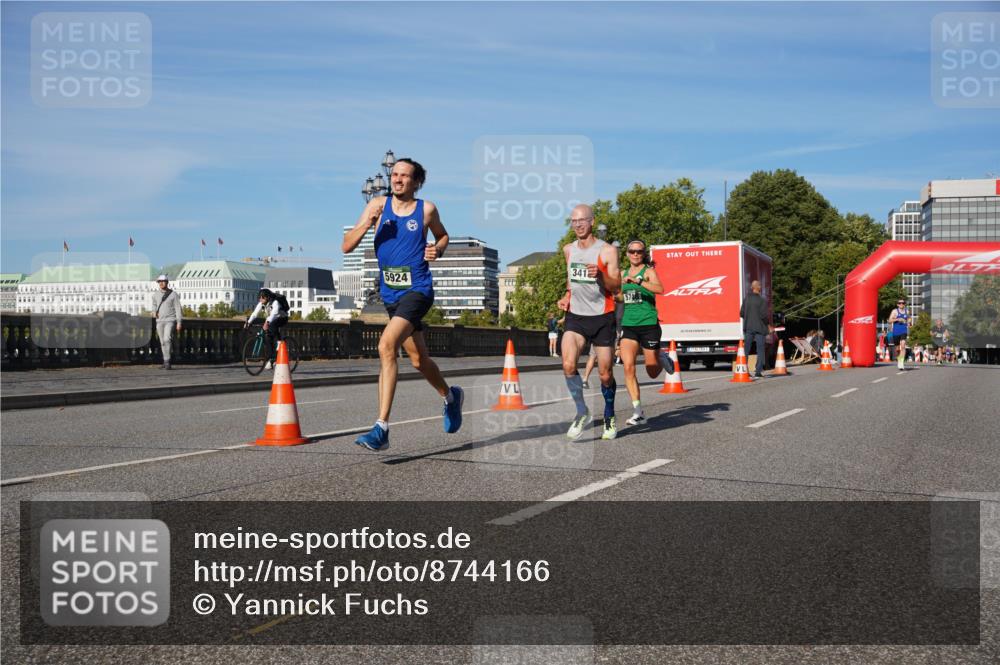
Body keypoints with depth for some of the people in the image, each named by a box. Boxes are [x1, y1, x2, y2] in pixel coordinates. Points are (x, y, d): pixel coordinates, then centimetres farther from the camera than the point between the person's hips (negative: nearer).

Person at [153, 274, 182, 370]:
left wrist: (179, 322, -13)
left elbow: (178, 309, -6)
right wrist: (154, 312, 5)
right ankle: (166, 363, 14)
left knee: (167, 339, -23)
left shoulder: (174, 294, -4)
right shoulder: (156, 295, 10)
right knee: (163, 343, 6)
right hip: (159, 321, 5)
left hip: (170, 320, -5)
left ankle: (167, 362, -22)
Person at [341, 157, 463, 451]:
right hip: (390, 293, 5)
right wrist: (367, 224, -17)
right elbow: (346, 246, 0)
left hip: (417, 290, -5)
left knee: (386, 346, -26)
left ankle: (381, 429, -25)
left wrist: (438, 250, -3)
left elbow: (443, 236, 19)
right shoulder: (378, 205, 3)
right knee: (419, 360, 18)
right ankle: (450, 396, 48)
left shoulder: (426, 209, -1)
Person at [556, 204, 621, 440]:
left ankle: (609, 417, 26)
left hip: (602, 317, -3)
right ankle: (582, 412, -1)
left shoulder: (607, 251, -7)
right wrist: (567, 295, 8)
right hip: (575, 316, 3)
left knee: (605, 373, 3)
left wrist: (600, 275, -29)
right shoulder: (568, 250, 8)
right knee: (568, 364, -19)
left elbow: (616, 287, -10)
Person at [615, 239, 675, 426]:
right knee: (628, 367, -13)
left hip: (649, 325, -4)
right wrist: (613, 296, 9)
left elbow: (659, 289, -27)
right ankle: (638, 412, -7)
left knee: (653, 373, 5)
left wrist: (637, 281, -36)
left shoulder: (649, 271, -5)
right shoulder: (623, 273, 12)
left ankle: (662, 356, 40)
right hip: (629, 325, 4)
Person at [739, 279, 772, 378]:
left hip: (748, 328, 4)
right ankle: (758, 371, 0)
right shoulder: (762, 300, -11)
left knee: (746, 349, 9)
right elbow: (764, 315, -14)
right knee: (760, 349, 4)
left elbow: (741, 313, 3)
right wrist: (768, 325, 2)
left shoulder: (746, 299, 2)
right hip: (759, 327, -4)